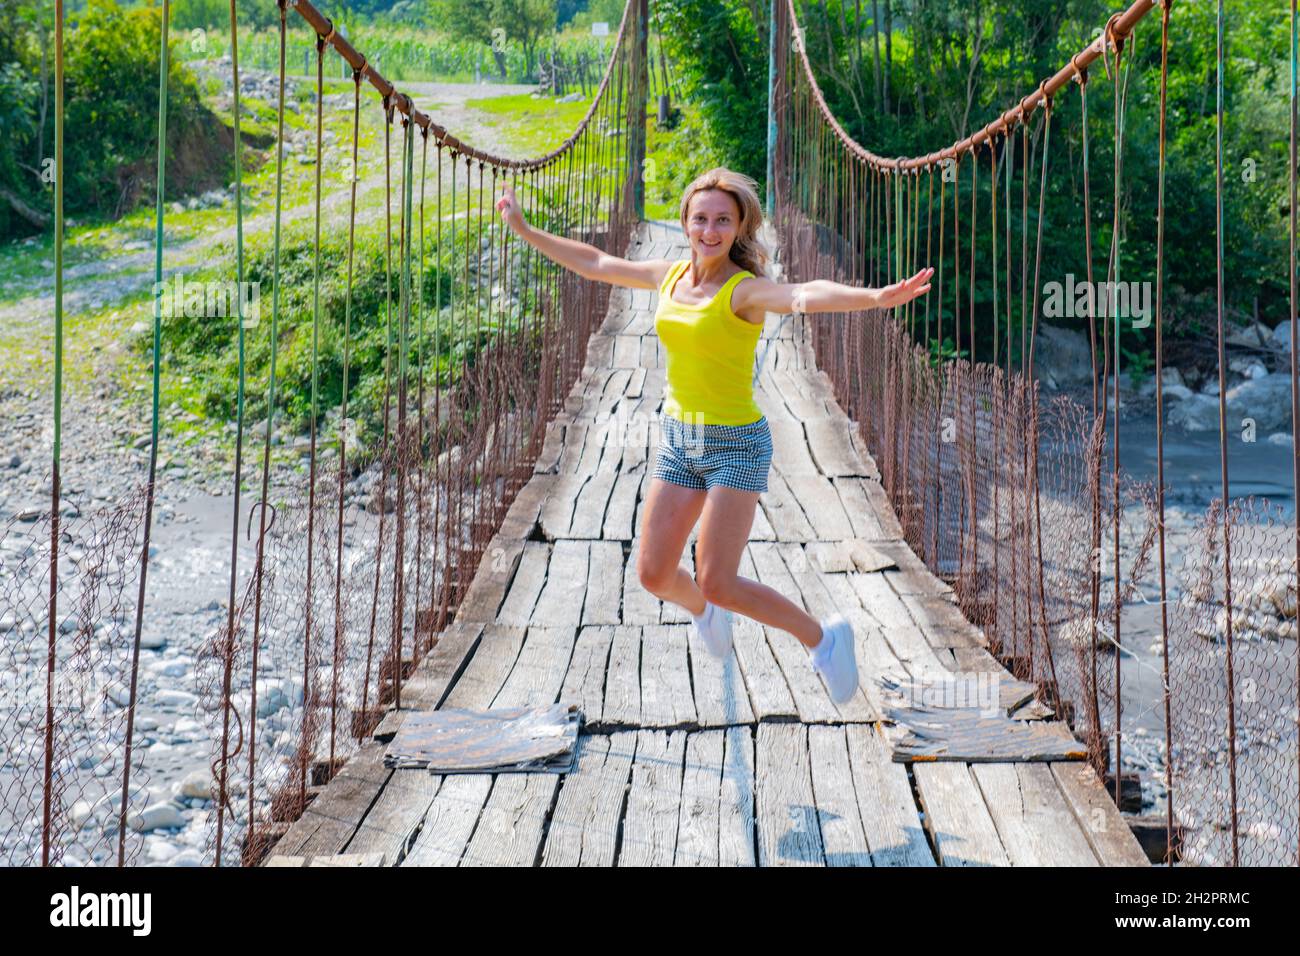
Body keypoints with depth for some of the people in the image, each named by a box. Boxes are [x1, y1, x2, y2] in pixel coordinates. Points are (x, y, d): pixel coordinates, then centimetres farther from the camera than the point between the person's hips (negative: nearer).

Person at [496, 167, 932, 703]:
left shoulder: (746, 290, -17)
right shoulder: (671, 276, 3)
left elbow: (806, 296, -37)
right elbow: (594, 264, 17)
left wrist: (876, 298, -57)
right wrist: (524, 230, 23)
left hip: (736, 444, -6)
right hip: (678, 440, 6)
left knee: (717, 585, -11)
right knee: (654, 576, 6)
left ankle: (822, 639, 11)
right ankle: (702, 610, 42)